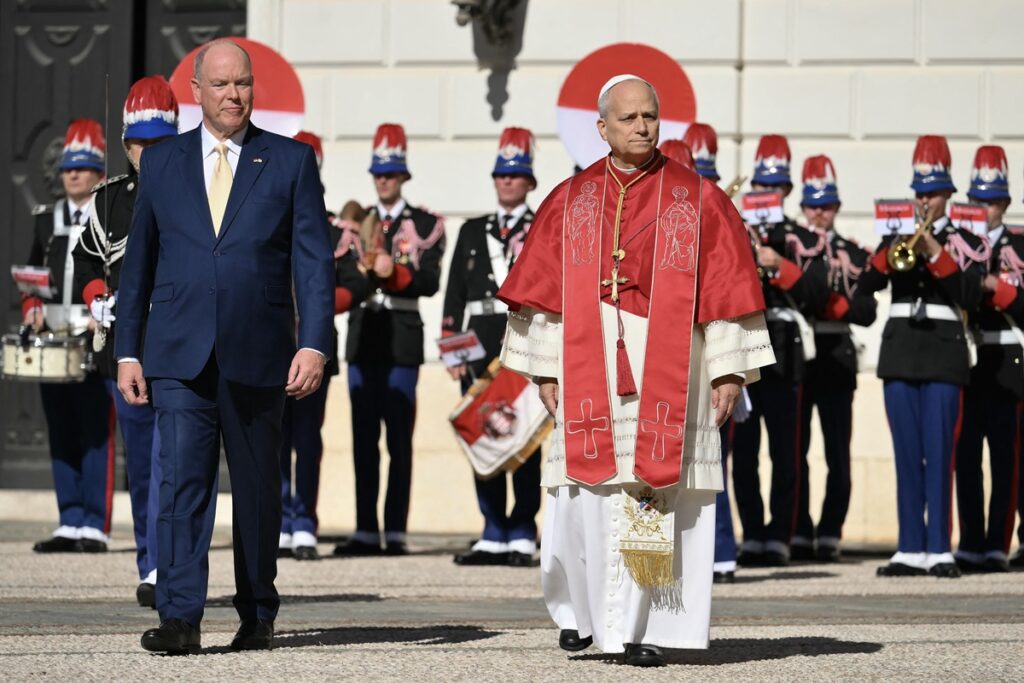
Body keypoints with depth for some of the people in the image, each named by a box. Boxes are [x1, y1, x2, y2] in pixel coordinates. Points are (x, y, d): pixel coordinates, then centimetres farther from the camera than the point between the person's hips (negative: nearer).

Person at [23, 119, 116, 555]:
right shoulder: (46, 220, 18)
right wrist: (33, 308, 3)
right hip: (53, 338, 5)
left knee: (96, 434, -6)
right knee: (61, 434, 6)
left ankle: (95, 527, -4)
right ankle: (70, 523, 11)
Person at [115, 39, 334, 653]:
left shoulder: (292, 162, 5)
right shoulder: (162, 163, 10)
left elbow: (314, 261, 1)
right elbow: (138, 263, 13)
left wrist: (314, 344, -10)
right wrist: (128, 350, 7)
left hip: (258, 359, 0)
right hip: (180, 359, 0)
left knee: (258, 487, 7)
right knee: (183, 481, -11)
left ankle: (257, 615, 19)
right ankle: (180, 618, -15)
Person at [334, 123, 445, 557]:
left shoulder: (425, 225, 4)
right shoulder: (357, 224, 16)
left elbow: (430, 282, -5)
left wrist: (395, 271, -21)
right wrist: (363, 268, -11)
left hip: (402, 339, -4)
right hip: (363, 339, 4)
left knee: (399, 437, -4)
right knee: (363, 437, 2)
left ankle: (395, 532, -3)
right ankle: (366, 532, 4)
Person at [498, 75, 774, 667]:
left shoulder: (698, 200, 4)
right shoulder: (571, 201, 9)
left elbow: (727, 287, 1)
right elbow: (544, 288, 9)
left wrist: (728, 371, -4)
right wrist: (546, 368, 3)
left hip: (667, 369, -1)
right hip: (589, 367, 1)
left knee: (658, 494, -6)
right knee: (587, 495, -2)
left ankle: (648, 628, -3)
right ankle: (581, 607, 18)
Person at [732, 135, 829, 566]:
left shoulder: (804, 241, 7)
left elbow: (817, 295, -5)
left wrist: (779, 266, -16)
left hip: (783, 356, -1)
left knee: (784, 453, -1)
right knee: (743, 452, 1)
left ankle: (779, 539, 2)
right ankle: (752, 536, 8)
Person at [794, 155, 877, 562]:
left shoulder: (852, 253, 8)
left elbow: (866, 312, -1)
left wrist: (829, 301, -15)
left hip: (836, 359, 0)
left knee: (837, 454, -3)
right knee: (794, 450, 0)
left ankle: (830, 534, 2)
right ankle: (799, 533, 7)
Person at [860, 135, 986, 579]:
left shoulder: (966, 244, 5)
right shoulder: (896, 238, 13)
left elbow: (971, 299, -8)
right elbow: (866, 285, 1)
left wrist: (937, 255, -14)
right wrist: (891, 255, -15)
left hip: (943, 350, -3)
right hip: (900, 350, 3)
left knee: (938, 453, -7)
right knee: (907, 453, 2)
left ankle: (939, 550, -7)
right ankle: (911, 549, 3)